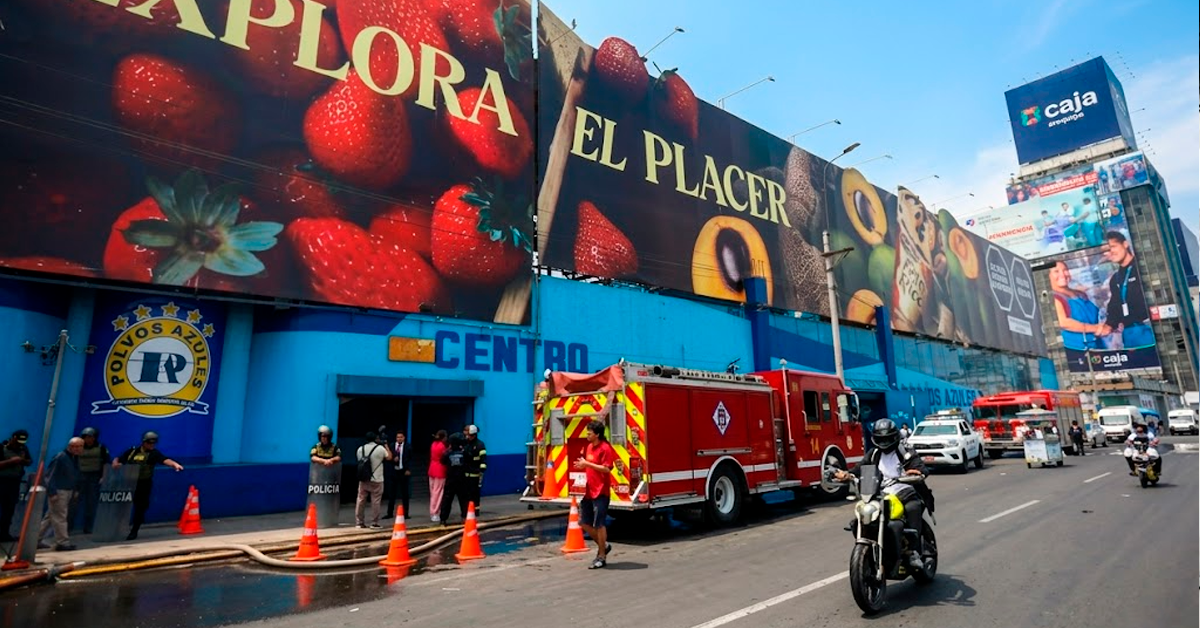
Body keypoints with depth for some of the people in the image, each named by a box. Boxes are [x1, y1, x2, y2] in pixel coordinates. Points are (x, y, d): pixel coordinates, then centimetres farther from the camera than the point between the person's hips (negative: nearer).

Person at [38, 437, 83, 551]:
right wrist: (52, 493, -21)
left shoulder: (75, 458, 9)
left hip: (68, 491, 8)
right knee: (59, 517, -4)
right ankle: (62, 543, 0)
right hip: (58, 491, -8)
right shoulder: (60, 457, -16)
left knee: (50, 516, 17)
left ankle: (37, 540, 28)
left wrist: (74, 491, 15)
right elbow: (50, 476, -17)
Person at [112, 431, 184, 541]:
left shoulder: (154, 453, -4)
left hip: (144, 484, -3)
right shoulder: (132, 451, 8)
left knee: (140, 507, 1)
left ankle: (134, 531, 14)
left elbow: (165, 460, -21)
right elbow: (118, 459, 14)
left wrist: (175, 464, -41)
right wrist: (115, 463, -12)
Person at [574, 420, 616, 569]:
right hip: (589, 491, 9)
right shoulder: (589, 446, 11)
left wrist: (587, 464, -23)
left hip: (600, 492, -9)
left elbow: (607, 469, -22)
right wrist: (582, 464, 3)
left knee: (599, 524, -2)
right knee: (584, 522, 12)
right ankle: (603, 546, 29)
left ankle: (602, 557, 12)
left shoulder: (605, 448, -14)